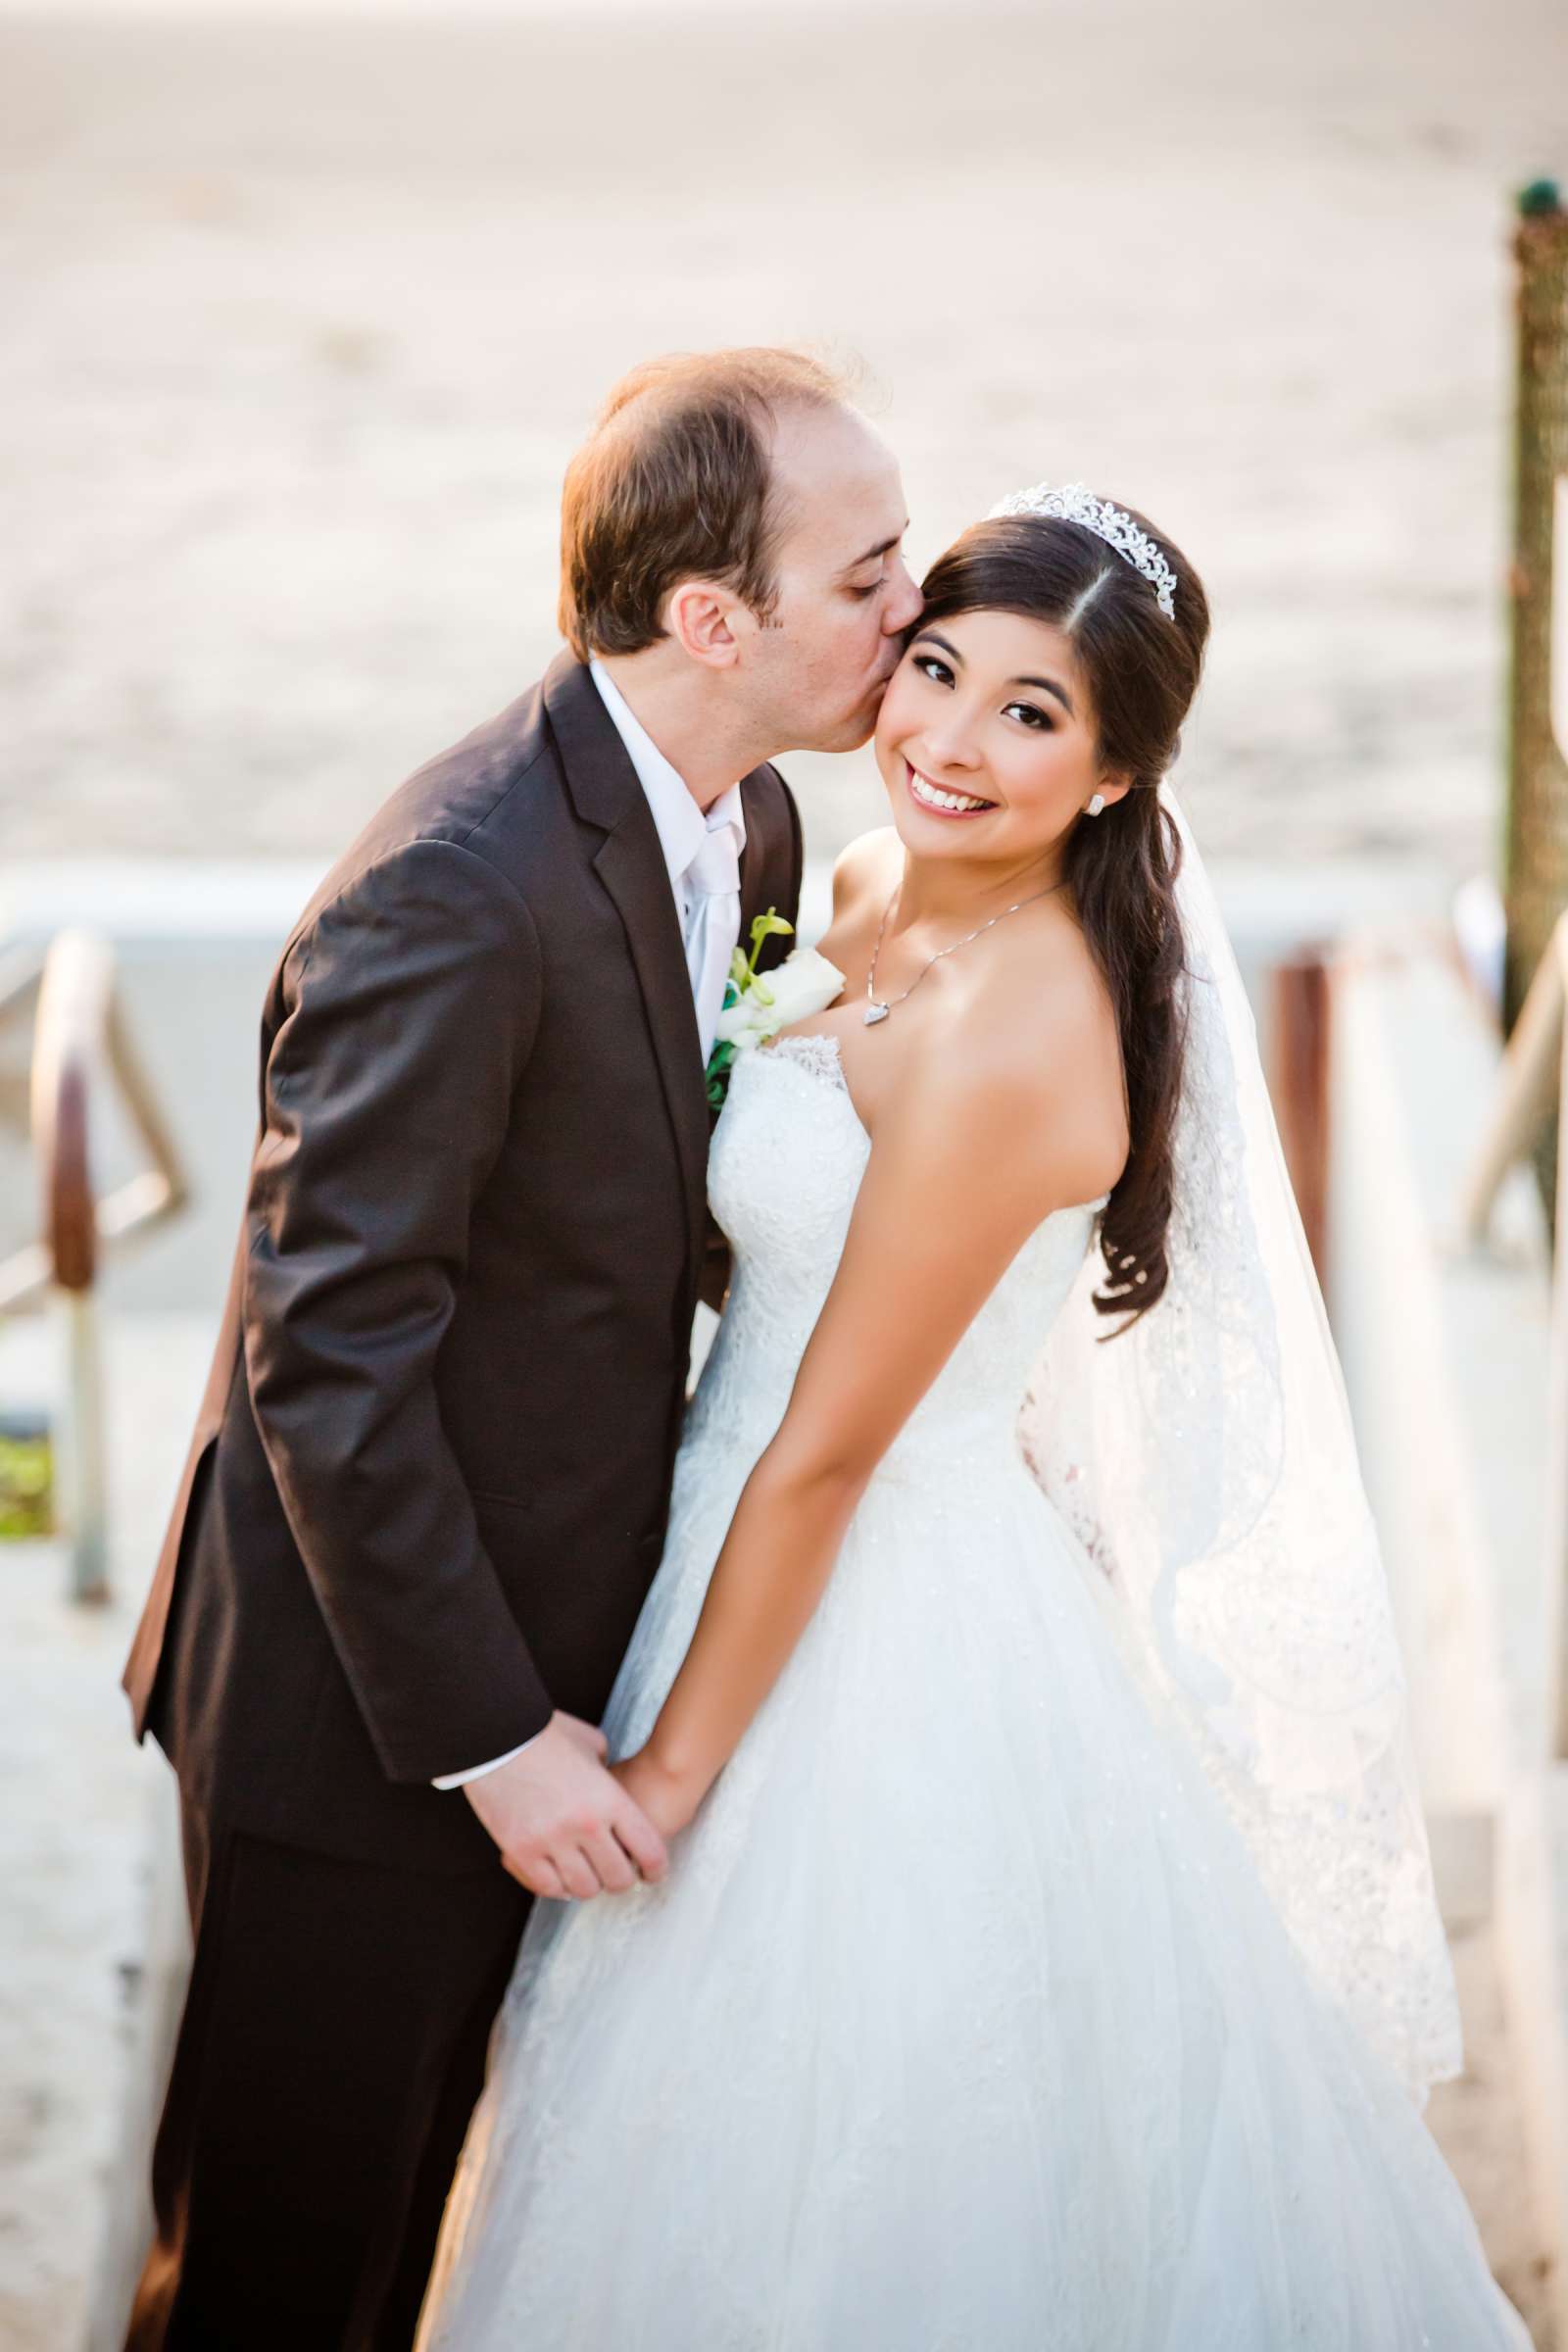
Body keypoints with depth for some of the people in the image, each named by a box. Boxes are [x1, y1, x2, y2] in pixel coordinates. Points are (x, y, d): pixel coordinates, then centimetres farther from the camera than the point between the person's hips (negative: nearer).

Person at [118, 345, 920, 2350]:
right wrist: (490, 1736, -21)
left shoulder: (751, 828, 0)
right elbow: (326, 1362, -26)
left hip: (535, 1645, 8)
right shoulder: (452, 901, -28)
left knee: (402, 2191, 25)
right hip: (358, 1711, -8)